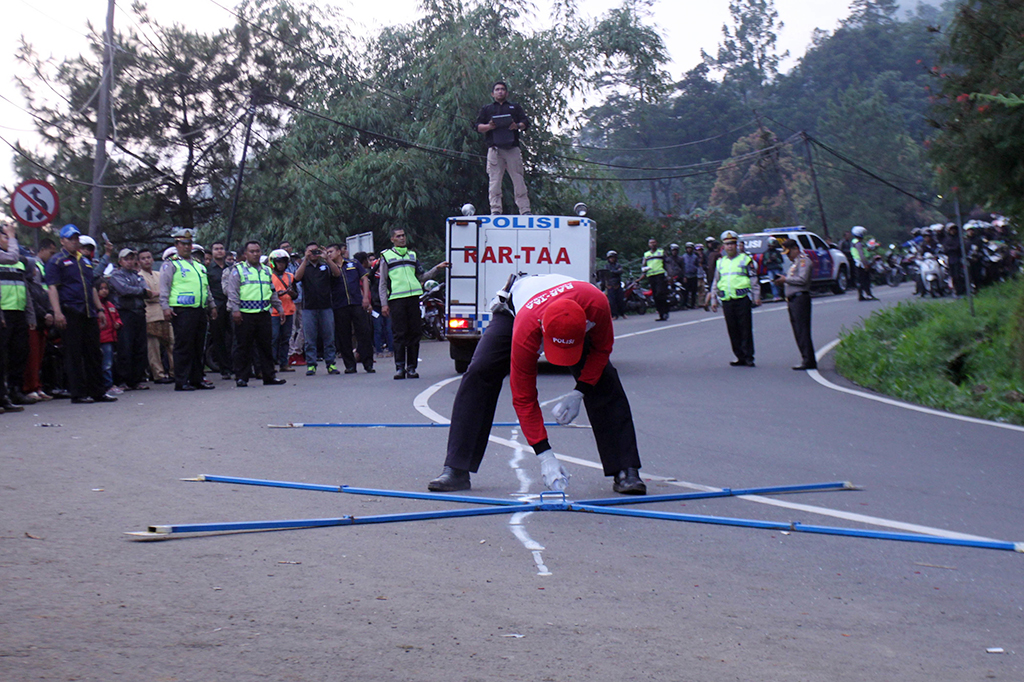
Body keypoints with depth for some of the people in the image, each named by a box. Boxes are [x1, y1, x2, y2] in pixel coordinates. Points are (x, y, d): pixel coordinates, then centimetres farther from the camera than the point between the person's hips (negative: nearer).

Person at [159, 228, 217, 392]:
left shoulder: (198, 265, 23)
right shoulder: (171, 264, 1)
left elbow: (206, 287, 30)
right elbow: (164, 287, -6)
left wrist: (212, 306, 27)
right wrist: (165, 307, -15)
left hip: (200, 310, 7)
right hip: (182, 311, -7)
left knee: (199, 347, 9)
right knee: (183, 347, -7)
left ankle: (197, 379, 16)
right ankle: (181, 381, -4)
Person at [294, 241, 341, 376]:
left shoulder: (326, 266, 12)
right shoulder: (303, 266, 12)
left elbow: (337, 273, -5)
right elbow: (297, 277, -8)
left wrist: (326, 258, -13)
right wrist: (305, 259, -14)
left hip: (326, 307, 1)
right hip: (308, 308, -1)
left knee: (329, 337, 1)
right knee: (310, 339, -1)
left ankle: (330, 364, 7)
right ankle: (311, 365, 3)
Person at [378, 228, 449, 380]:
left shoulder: (412, 254, 21)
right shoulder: (386, 256, 10)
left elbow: (421, 277, 23)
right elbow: (383, 283, 8)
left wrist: (436, 268, 11)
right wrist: (384, 303, 0)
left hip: (413, 297, 3)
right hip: (396, 299, -3)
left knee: (415, 333, 0)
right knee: (400, 334, -6)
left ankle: (411, 367, 5)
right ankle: (400, 368, -4)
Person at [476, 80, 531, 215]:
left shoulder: (515, 107, 24)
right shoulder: (486, 109, 23)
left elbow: (526, 123, 14)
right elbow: (478, 127, 13)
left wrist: (518, 126, -9)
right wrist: (489, 126, -9)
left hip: (513, 148, 0)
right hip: (495, 148, 0)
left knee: (518, 179, -6)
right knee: (494, 180, -8)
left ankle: (524, 209, -9)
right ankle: (495, 210, -11)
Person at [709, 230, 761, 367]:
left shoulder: (745, 259, 4)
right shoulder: (720, 262, 17)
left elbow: (754, 279, 3)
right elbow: (715, 282, 22)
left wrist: (756, 296, -3)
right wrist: (714, 299, 17)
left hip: (742, 299, -4)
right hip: (726, 300, 4)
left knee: (745, 330, -6)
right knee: (733, 330, 5)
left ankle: (748, 357, -2)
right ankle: (740, 357, 12)